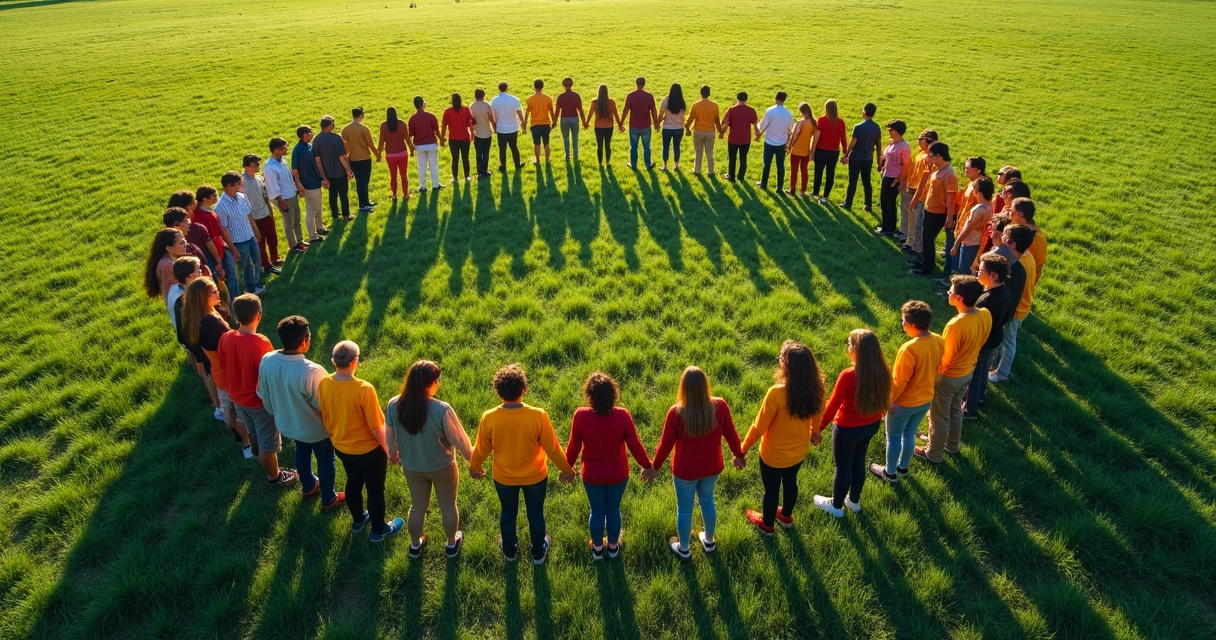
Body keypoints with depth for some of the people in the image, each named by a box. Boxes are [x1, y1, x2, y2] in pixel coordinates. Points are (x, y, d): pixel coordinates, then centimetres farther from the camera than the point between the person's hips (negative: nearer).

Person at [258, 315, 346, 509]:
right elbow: (324, 406, -25)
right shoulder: (312, 371, -39)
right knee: (325, 461, 22)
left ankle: (309, 487, 58)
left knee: (302, 452, 33)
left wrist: (276, 413, 16)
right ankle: (328, 499, 43)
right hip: (315, 428, -6)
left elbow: (264, 395, -3)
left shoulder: (266, 361, -20)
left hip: (287, 423, 6)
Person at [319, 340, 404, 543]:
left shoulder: (324, 384, -16)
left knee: (353, 482, 29)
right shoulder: (364, 389, -34)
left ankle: (358, 521, 51)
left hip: (340, 446, 6)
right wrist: (389, 450, -8)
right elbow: (376, 427, -24)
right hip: (368, 449, -6)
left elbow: (324, 417, 1)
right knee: (375, 489, 18)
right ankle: (379, 530, 37)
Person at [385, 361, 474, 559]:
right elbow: (460, 440, -22)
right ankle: (452, 544, 45)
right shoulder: (441, 410, -33)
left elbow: (389, 435, -3)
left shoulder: (394, 405, -21)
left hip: (412, 467, 3)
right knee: (448, 506, 23)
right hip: (442, 468, -3)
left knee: (417, 507, 27)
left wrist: (392, 453, 18)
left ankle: (415, 545, 48)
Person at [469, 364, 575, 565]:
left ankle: (509, 551, 50)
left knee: (508, 513, 28)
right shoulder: (538, 416, -30)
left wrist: (474, 467, 13)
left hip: (503, 478, 1)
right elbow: (553, 449, -18)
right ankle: (538, 553, 46)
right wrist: (567, 469, 0)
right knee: (536, 514, 24)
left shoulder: (489, 418, -25)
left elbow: (481, 450, -9)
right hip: (535, 477, -1)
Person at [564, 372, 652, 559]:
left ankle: (597, 548, 43)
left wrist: (567, 467, 7)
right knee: (614, 510, 23)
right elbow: (635, 445, -15)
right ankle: (613, 547, 44)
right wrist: (647, 466, 2)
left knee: (597, 511, 23)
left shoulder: (580, 415, -24)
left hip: (591, 475, 0)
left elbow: (573, 447, -11)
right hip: (618, 475, 0)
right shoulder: (622, 415, -25)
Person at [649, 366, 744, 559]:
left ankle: (683, 549, 42)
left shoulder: (676, 412, -28)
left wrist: (655, 467, 1)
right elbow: (730, 434, -7)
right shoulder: (720, 406, -21)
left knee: (684, 509, 20)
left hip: (685, 470, -3)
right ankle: (709, 541, 50)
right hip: (711, 467, 3)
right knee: (707, 501, 29)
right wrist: (739, 455, 13)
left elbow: (666, 444, -17)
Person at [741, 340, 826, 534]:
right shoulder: (815, 388, -19)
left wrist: (742, 450, -12)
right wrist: (815, 432, 23)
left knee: (771, 489, 22)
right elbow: (818, 414, 2)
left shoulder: (777, 393, -37)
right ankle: (786, 516, 56)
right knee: (790, 482, 31)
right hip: (800, 451, 5)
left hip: (774, 455, -5)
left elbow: (759, 427, -27)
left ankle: (767, 525, 47)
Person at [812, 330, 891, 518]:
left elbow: (832, 407, -22)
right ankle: (854, 501, 48)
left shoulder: (848, 376, -33)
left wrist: (817, 428, -7)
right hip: (871, 425, 6)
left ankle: (836, 506, 38)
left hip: (848, 429, -6)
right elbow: (882, 400, 3)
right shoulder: (882, 372, -14)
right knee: (858, 462, 27)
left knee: (843, 468, 16)